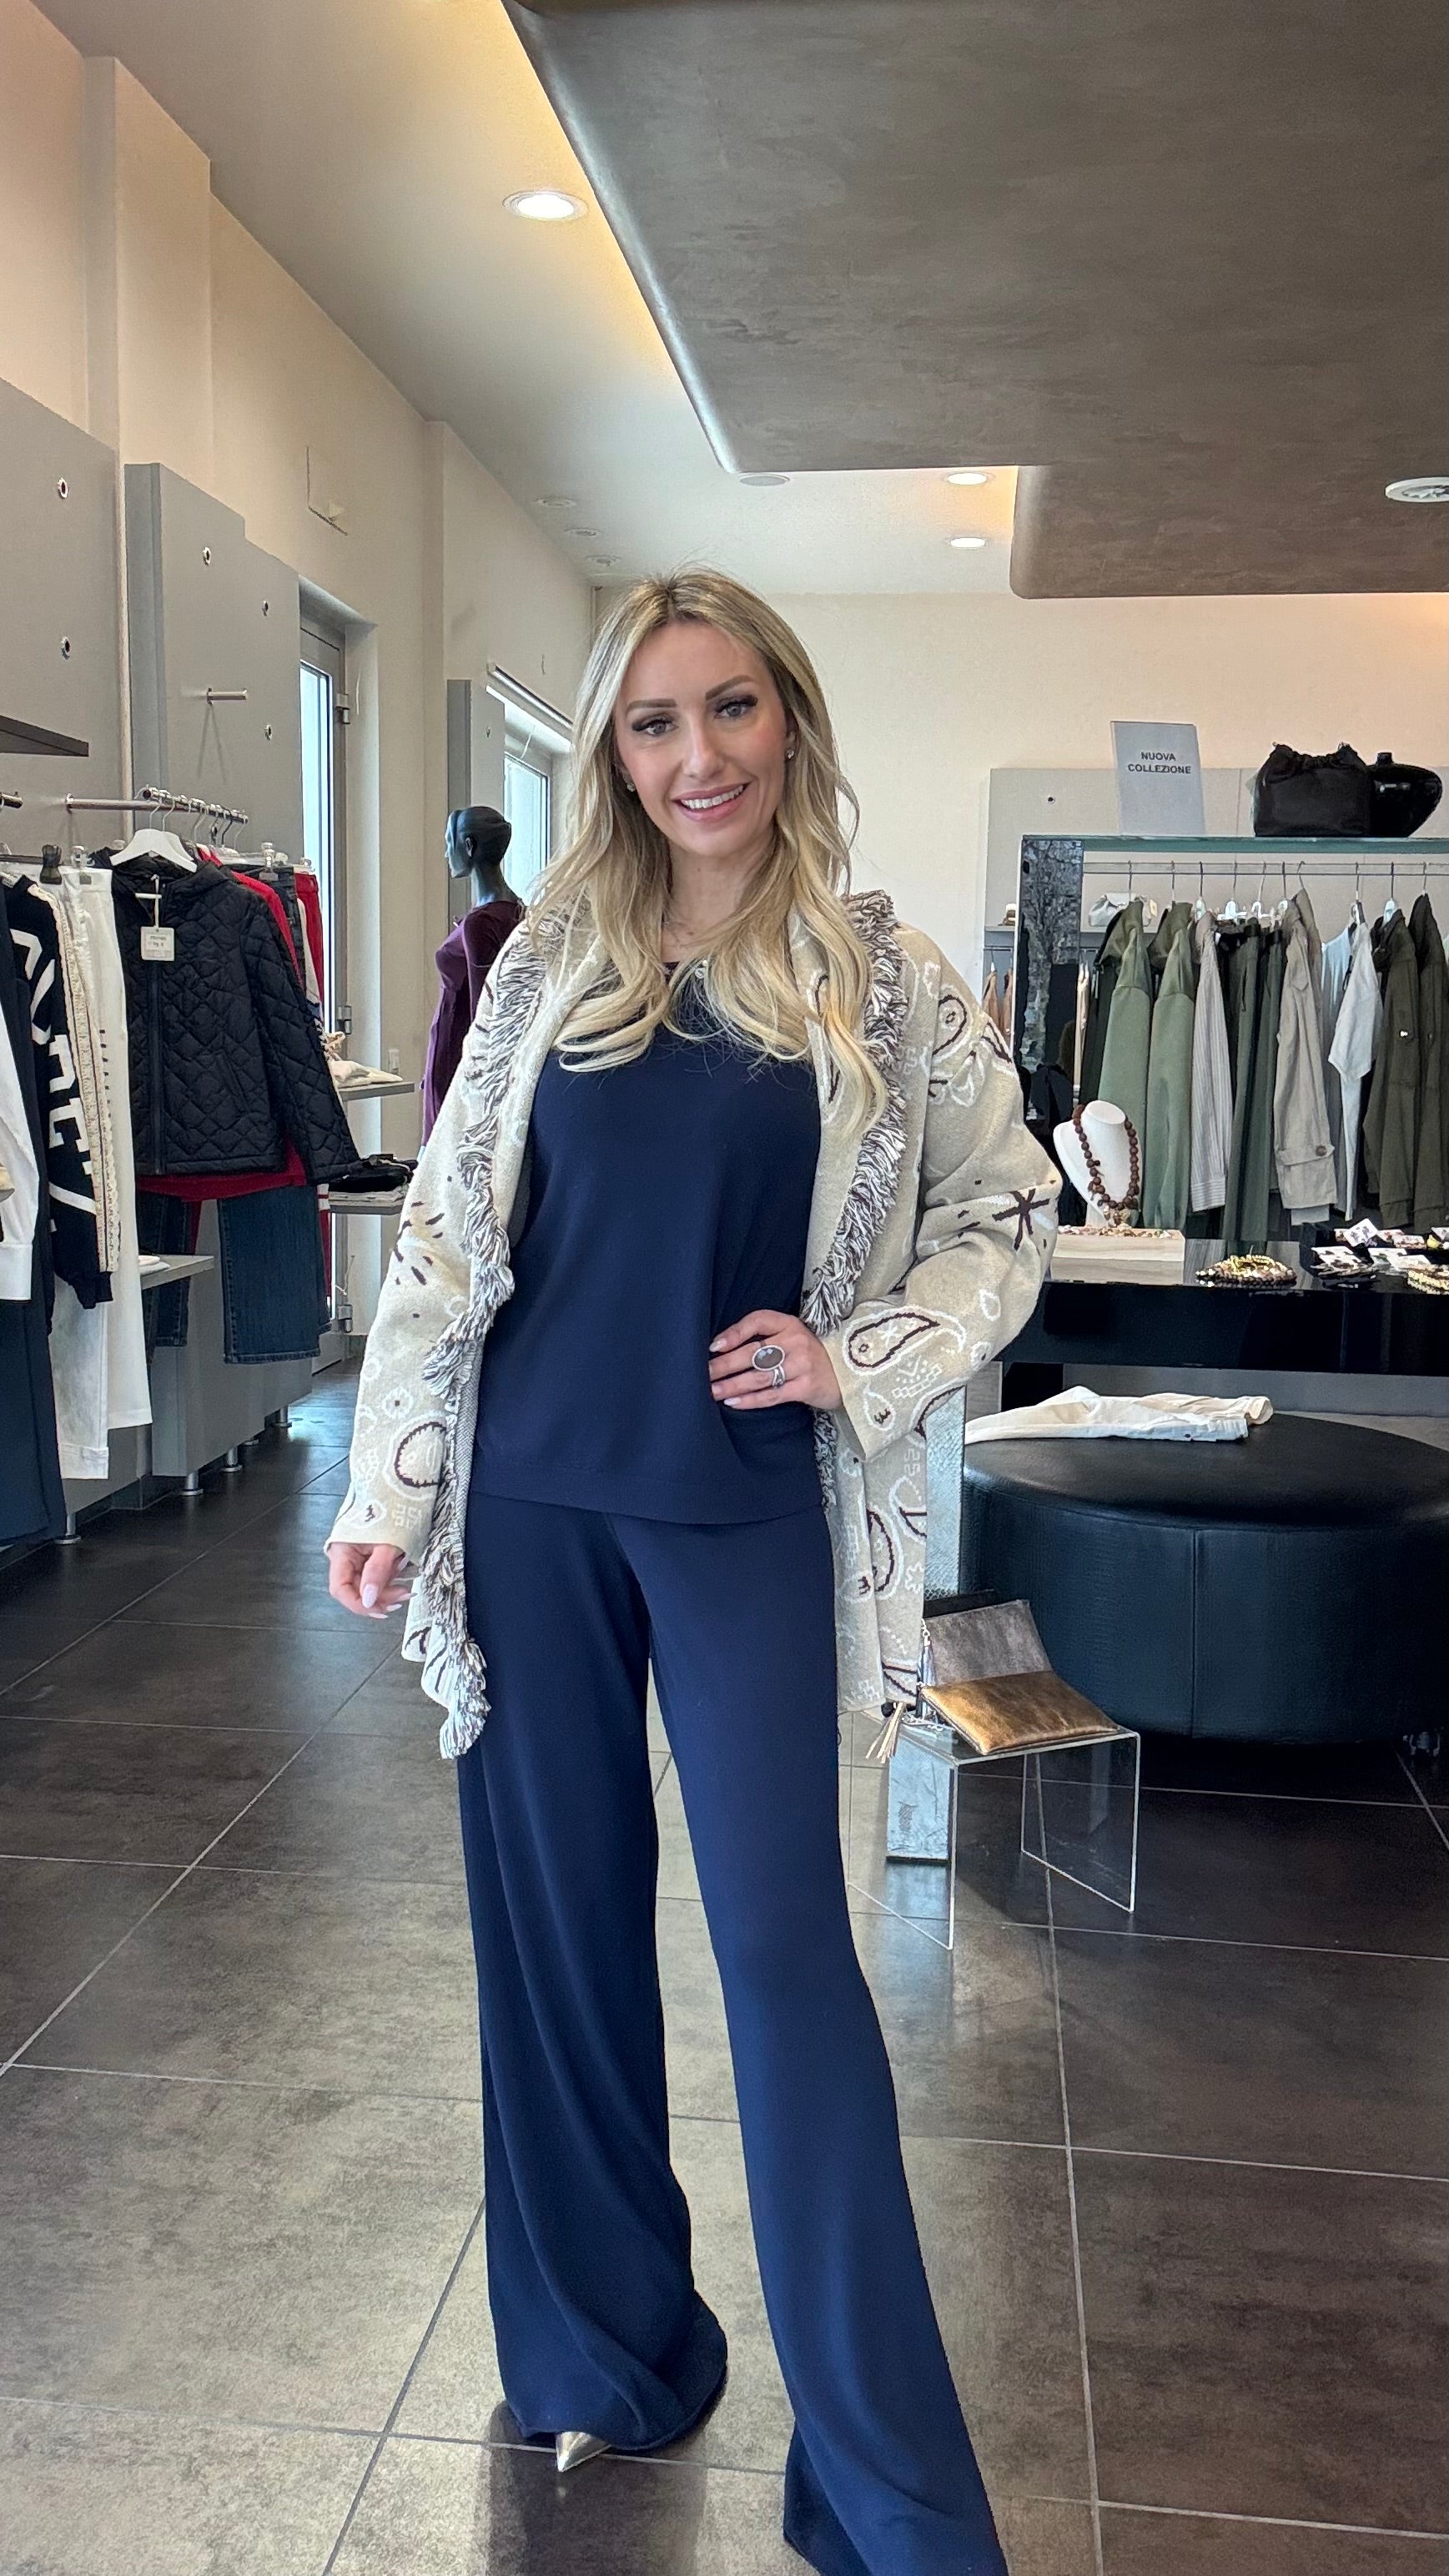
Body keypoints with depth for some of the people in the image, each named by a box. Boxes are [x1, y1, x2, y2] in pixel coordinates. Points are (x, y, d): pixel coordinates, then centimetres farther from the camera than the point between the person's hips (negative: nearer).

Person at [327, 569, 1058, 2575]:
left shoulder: (884, 979, 0)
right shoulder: (550, 965, 4)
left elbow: (1006, 1213, 6)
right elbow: (447, 1227, 4)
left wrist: (863, 1360, -9)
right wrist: (390, 1486, 0)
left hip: (751, 1519, -2)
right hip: (532, 1502, 3)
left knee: (783, 1942, 0)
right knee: (556, 1917, 11)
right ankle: (602, 2355, 34)